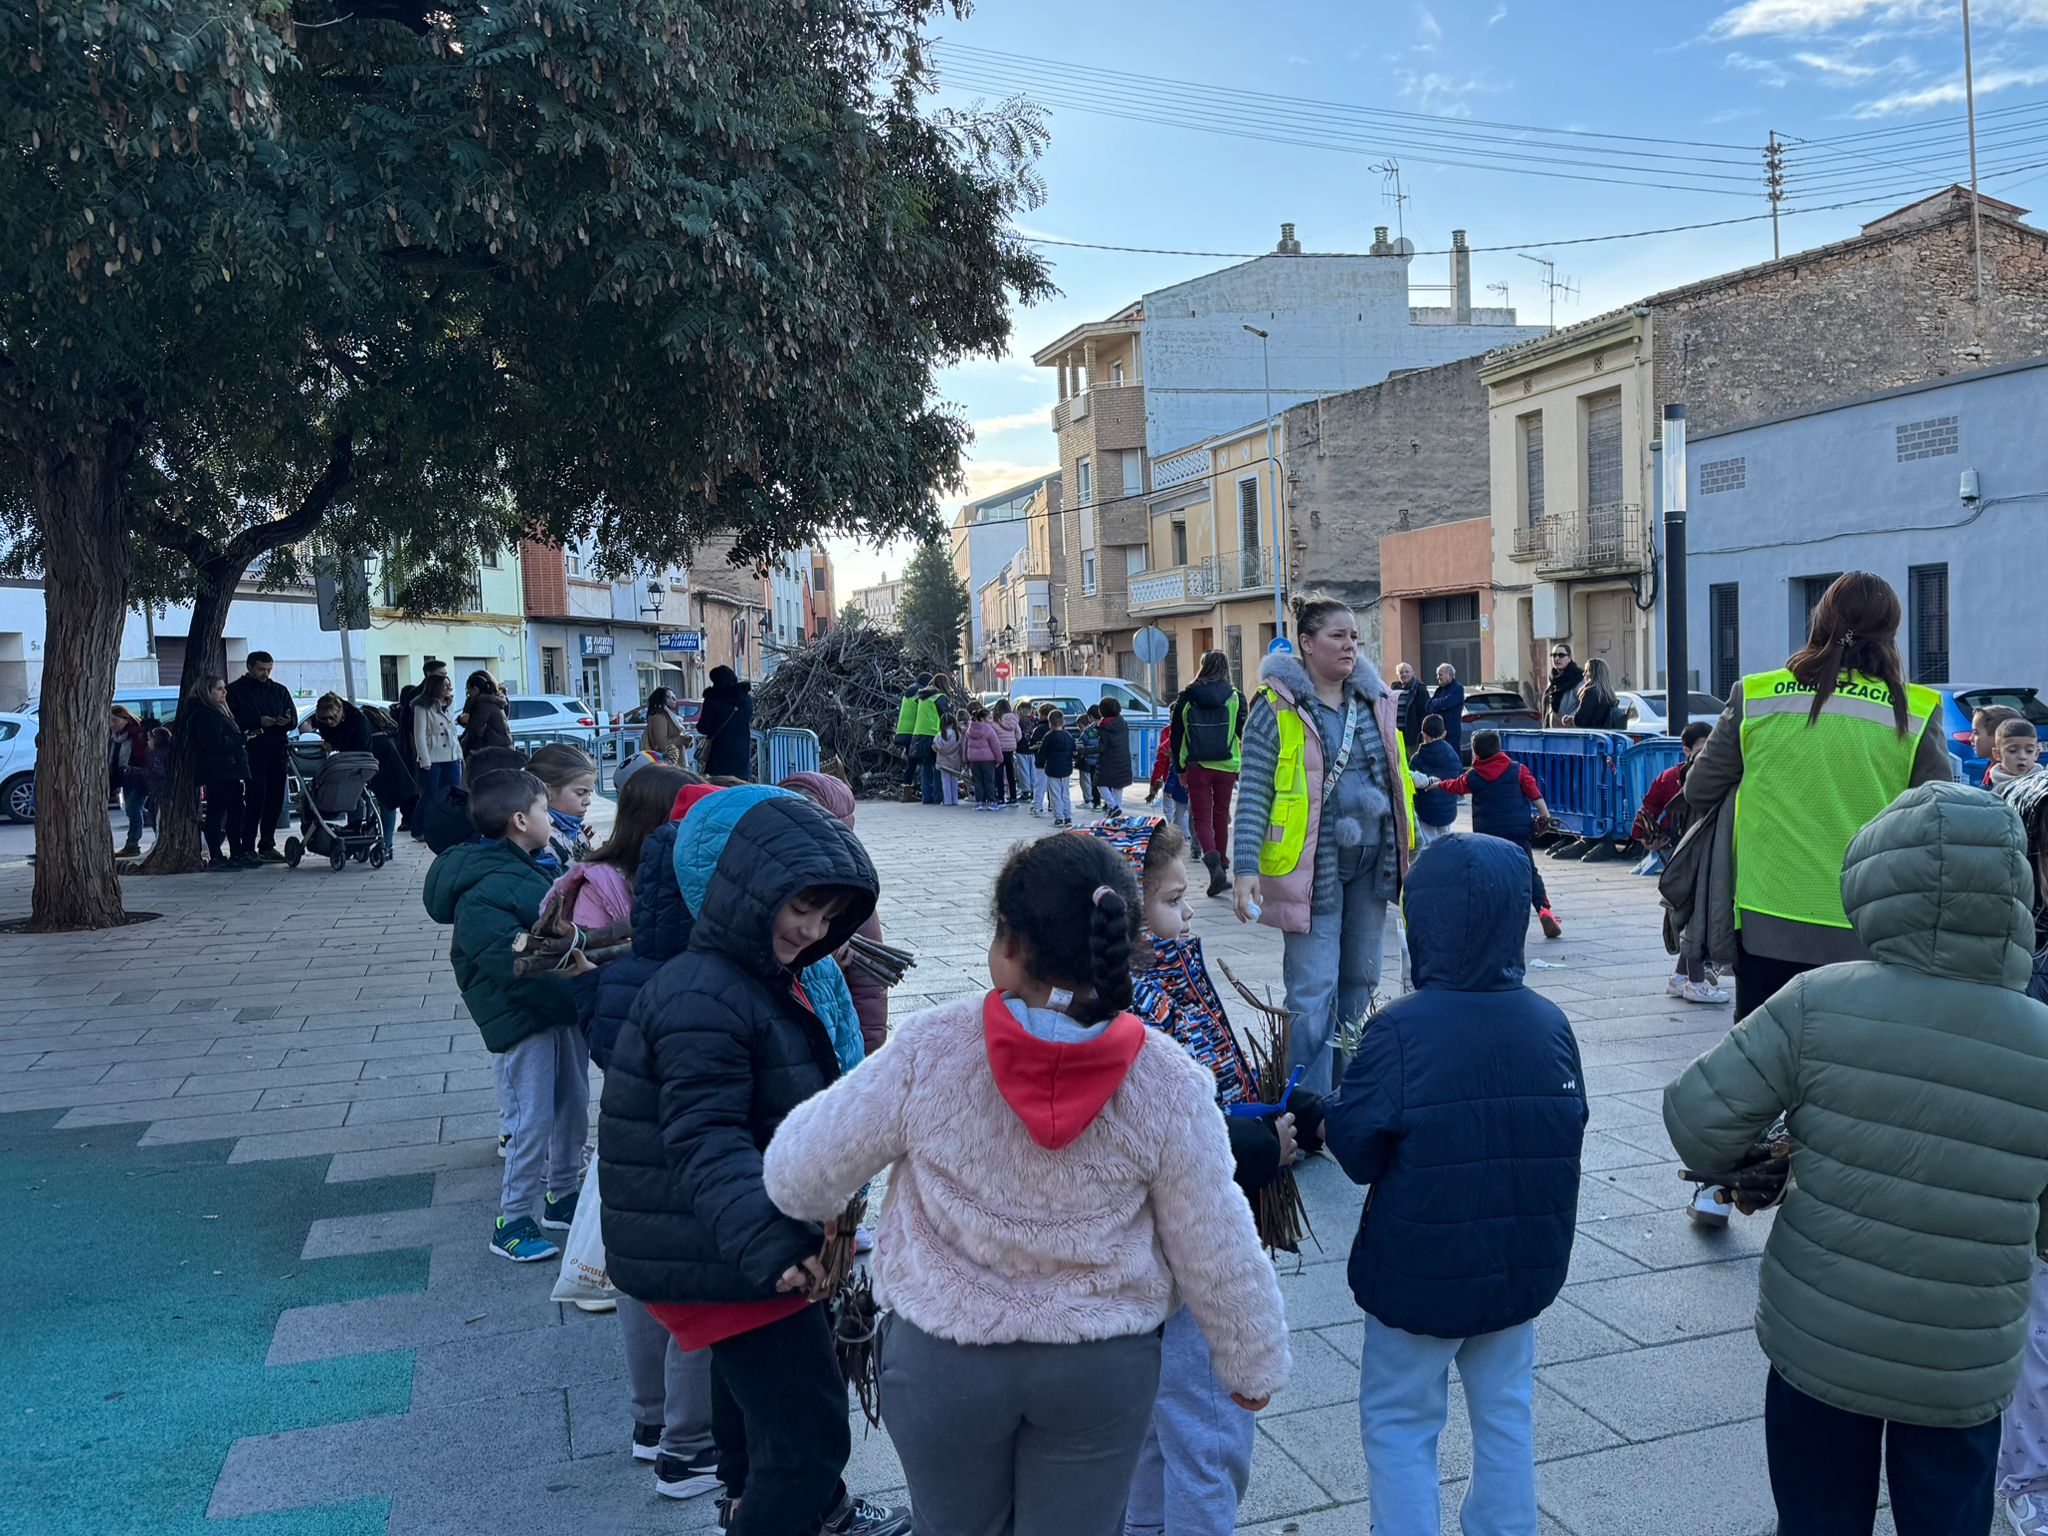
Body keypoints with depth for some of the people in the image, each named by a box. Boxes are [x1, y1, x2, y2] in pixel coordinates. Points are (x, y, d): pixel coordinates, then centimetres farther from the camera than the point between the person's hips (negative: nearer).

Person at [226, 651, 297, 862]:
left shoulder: (279, 690, 18)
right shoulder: (235, 691, 4)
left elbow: (294, 719, 15)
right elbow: (232, 721, -6)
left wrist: (288, 721, -8)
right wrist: (258, 722, -15)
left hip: (277, 751, 5)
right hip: (251, 752, -5)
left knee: (275, 799, 6)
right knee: (255, 798, -11)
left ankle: (267, 845, 14)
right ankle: (248, 847, -7)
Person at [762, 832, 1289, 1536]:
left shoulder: (927, 1052, -22)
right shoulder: (1169, 1084, -18)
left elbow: (796, 1176, -10)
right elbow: (1219, 1252, -7)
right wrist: (1254, 1363, 11)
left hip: (943, 1360, 0)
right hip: (1103, 1370, 1)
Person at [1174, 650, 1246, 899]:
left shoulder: (1186, 698, 0)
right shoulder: (1235, 697, -1)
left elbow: (1177, 735, 4)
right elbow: (1244, 734, 3)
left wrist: (1181, 769, 11)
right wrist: (1243, 767, 14)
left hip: (1196, 767, -1)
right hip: (1226, 767, 1)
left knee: (1201, 818, 2)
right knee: (1221, 816, 16)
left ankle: (1214, 861, -22)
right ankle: (1222, 866, 25)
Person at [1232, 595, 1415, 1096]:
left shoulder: (1377, 700, 9)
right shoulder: (1277, 708, -7)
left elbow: (1398, 780, 17)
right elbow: (1253, 793, -9)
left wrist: (1412, 854, 15)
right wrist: (1246, 870, -17)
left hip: (1370, 863, 6)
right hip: (1311, 866, -6)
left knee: (1361, 980, 14)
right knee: (1313, 993, -6)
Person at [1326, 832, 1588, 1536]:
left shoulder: (1400, 1030, -24)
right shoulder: (1550, 1023, -9)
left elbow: (1356, 1151, -18)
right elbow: (1566, 1134, 2)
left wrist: (1324, 1115, 1)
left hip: (1420, 1270, -4)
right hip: (1520, 1266, 5)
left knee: (1400, 1425, 13)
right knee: (1505, 1412, 22)